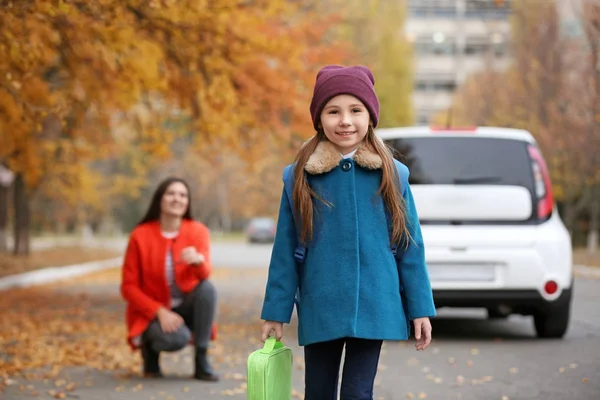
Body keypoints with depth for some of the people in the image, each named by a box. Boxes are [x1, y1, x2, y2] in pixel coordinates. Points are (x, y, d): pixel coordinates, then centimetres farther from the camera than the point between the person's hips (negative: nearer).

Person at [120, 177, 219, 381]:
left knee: (207, 287, -29)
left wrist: (198, 260, -50)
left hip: (186, 307, 3)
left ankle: (201, 361, -18)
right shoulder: (141, 235, -12)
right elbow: (129, 287, -10)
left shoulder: (198, 231, -8)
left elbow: (205, 274, -26)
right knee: (178, 338, -34)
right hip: (152, 313, -3)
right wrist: (160, 312, -22)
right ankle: (149, 345, 4)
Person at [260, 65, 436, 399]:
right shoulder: (300, 178, -1)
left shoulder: (392, 176, 0)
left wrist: (420, 309, 2)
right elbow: (285, 250, 2)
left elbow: (410, 246, 3)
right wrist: (275, 312, 2)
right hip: (320, 311, 1)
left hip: (372, 309, -1)